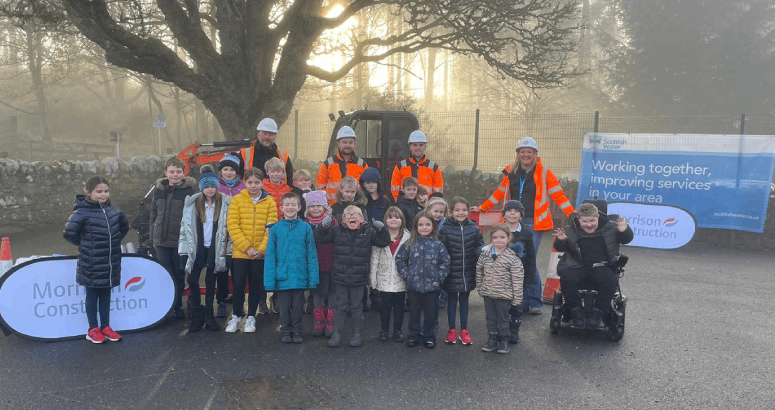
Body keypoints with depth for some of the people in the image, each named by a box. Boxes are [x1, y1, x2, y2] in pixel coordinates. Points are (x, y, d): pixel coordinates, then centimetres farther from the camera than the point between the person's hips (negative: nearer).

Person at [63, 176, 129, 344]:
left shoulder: (113, 210, 2)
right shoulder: (82, 211, -14)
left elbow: (124, 227, 19)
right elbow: (69, 233, -13)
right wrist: (85, 245, -3)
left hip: (111, 263, 5)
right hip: (92, 265, -5)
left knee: (105, 295, 15)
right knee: (92, 295, 9)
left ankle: (105, 327, 27)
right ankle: (93, 329, 21)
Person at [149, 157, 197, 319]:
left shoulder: (189, 190, -6)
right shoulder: (159, 189, 8)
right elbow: (153, 215, 14)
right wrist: (153, 237, 12)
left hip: (181, 241, -3)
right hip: (162, 241, 3)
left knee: (179, 276, 9)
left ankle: (177, 307, 22)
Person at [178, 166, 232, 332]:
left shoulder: (225, 203, -3)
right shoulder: (192, 203, 0)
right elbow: (185, 226, 3)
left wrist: (225, 247, -4)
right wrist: (184, 250, -1)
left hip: (215, 248, -1)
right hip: (197, 248, 1)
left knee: (211, 281, 9)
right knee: (192, 280, -4)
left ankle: (209, 315, 21)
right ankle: (197, 316, 9)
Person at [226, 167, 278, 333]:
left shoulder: (269, 202, 1)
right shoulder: (237, 200, -1)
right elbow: (232, 226, -7)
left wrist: (261, 249, -13)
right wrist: (247, 247, -14)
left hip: (261, 253, 1)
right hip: (240, 252, -1)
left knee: (256, 286, 10)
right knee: (238, 285, 3)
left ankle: (251, 318, 25)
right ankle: (236, 317, 21)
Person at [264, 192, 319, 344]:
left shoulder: (306, 227, -3)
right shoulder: (275, 229, -2)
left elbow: (311, 255, -2)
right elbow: (270, 256, -2)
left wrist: (313, 278, -6)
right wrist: (269, 280, -7)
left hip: (300, 276, 0)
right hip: (282, 277, 0)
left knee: (298, 307, 13)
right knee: (284, 307, 13)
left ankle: (296, 331, 29)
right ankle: (285, 331, 30)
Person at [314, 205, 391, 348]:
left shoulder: (369, 232, -1)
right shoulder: (336, 231, 0)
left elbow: (384, 241, -1)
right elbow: (320, 238, -2)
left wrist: (381, 229, -19)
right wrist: (323, 226, -21)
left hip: (359, 278, -1)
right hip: (340, 277, 1)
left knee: (356, 307, 10)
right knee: (340, 306, 9)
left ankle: (357, 334, 23)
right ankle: (336, 334, 21)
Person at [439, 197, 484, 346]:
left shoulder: (474, 229, -2)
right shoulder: (445, 229, -9)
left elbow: (480, 249, 4)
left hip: (468, 273, 2)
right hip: (452, 273, -2)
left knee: (464, 300, 15)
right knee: (452, 300, 13)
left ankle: (464, 331, 26)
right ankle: (452, 330, 27)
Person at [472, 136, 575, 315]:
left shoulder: (544, 173, 2)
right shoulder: (511, 173, 13)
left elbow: (558, 195, -1)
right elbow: (499, 193, 23)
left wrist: (573, 215, -11)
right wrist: (481, 208, 25)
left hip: (534, 223, -4)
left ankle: (535, 302, 7)